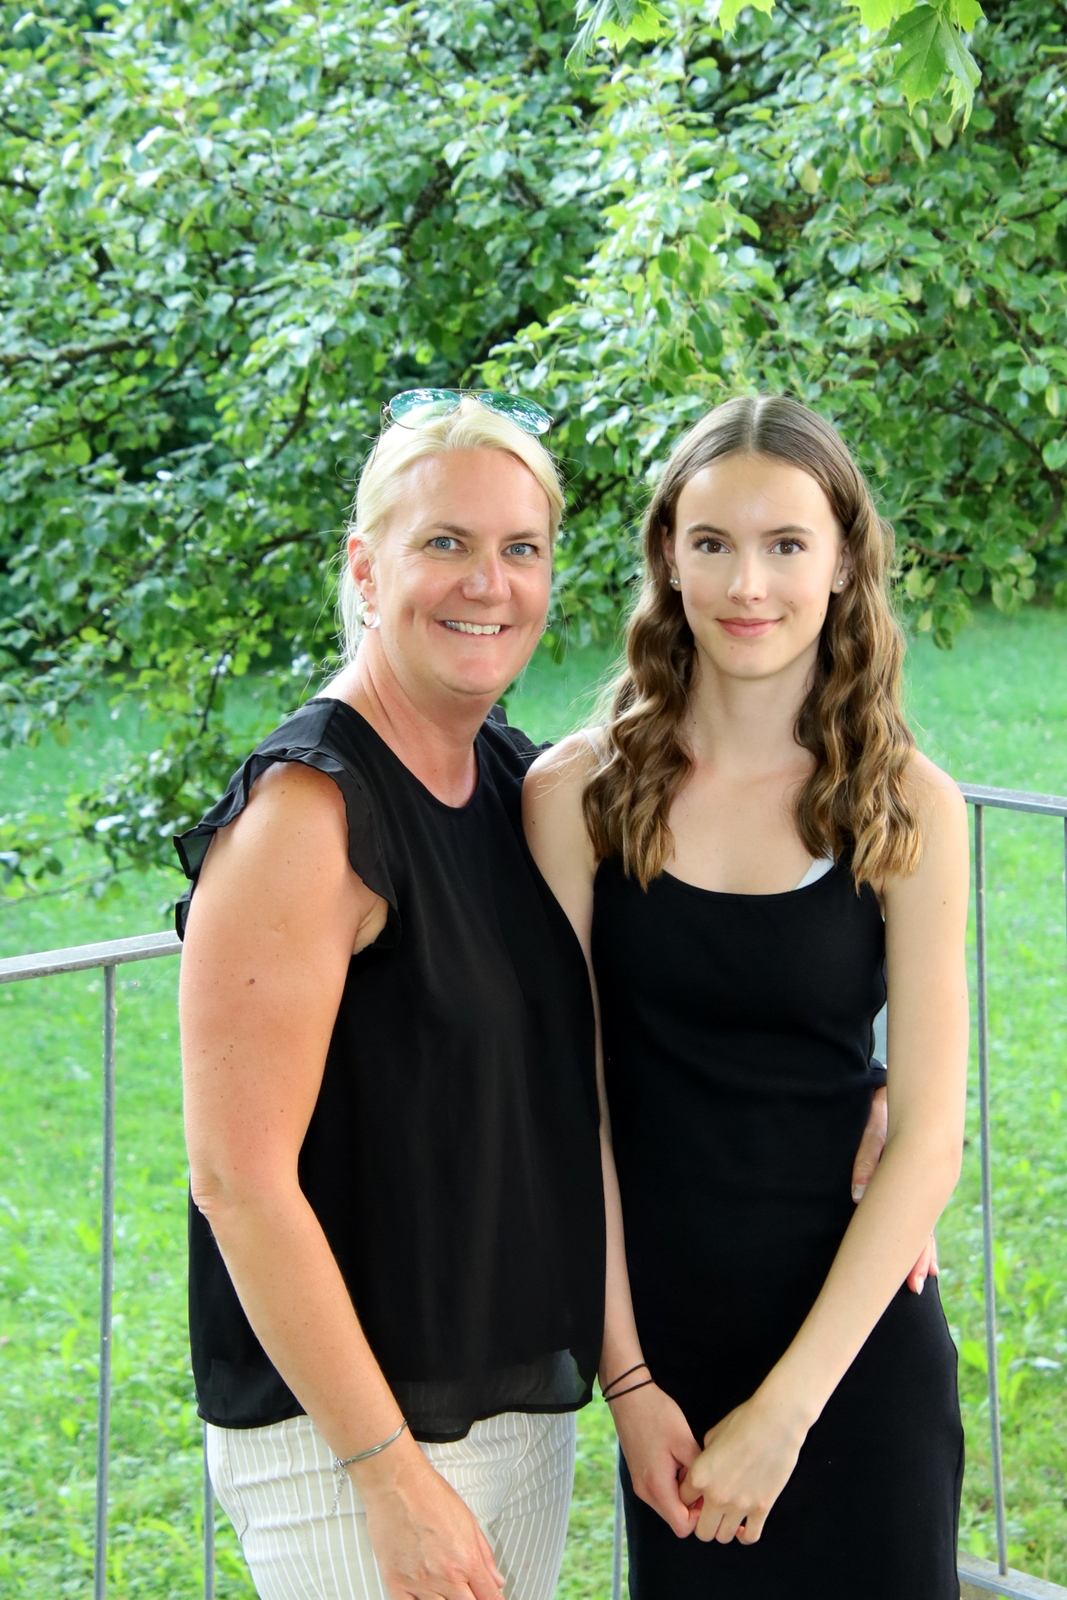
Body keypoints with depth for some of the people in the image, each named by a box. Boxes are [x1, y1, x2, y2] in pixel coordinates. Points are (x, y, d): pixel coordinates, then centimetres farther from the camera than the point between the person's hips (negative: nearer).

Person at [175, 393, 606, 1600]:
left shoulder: (526, 784, 7)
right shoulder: (303, 812, -16)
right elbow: (240, 1179, -20)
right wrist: (389, 1475, -19)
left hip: (528, 1401, 8)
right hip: (342, 1442, -8)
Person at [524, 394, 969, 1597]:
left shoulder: (910, 810, -5)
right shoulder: (581, 792, -5)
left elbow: (927, 1141, -7)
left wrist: (787, 1406, -12)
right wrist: (626, 1378, -8)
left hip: (857, 1336, 0)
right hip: (664, 1337, 0)